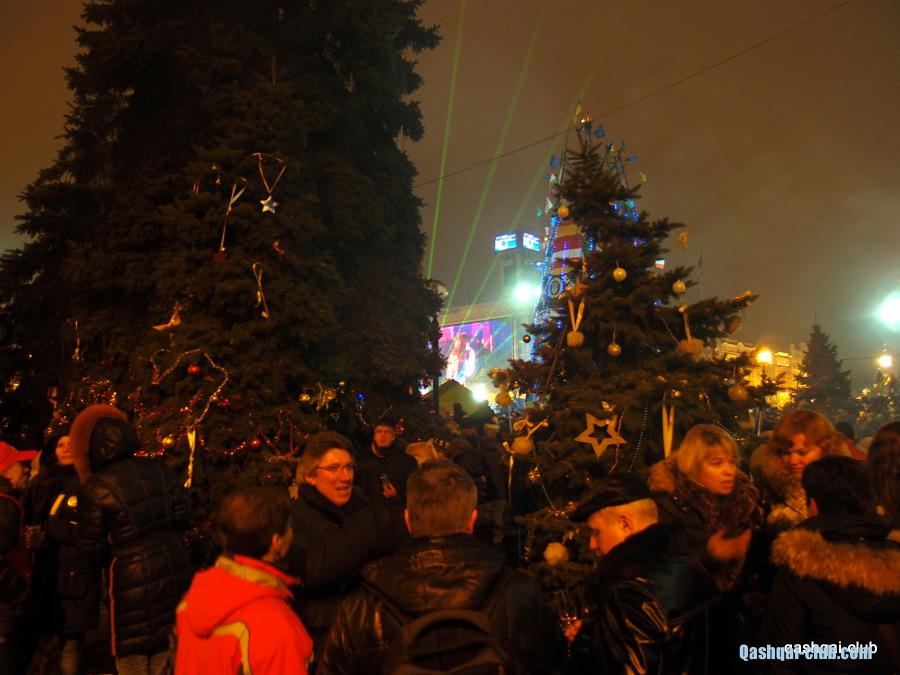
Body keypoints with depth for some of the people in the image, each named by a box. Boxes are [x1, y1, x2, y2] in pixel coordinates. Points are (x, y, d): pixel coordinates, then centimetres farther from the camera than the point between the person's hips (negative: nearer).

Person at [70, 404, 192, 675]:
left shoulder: (95, 489, -16)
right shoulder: (159, 469, -5)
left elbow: (91, 549, -5)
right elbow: (183, 518, 2)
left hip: (132, 577, -4)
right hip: (174, 566, 4)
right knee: (165, 649, 22)